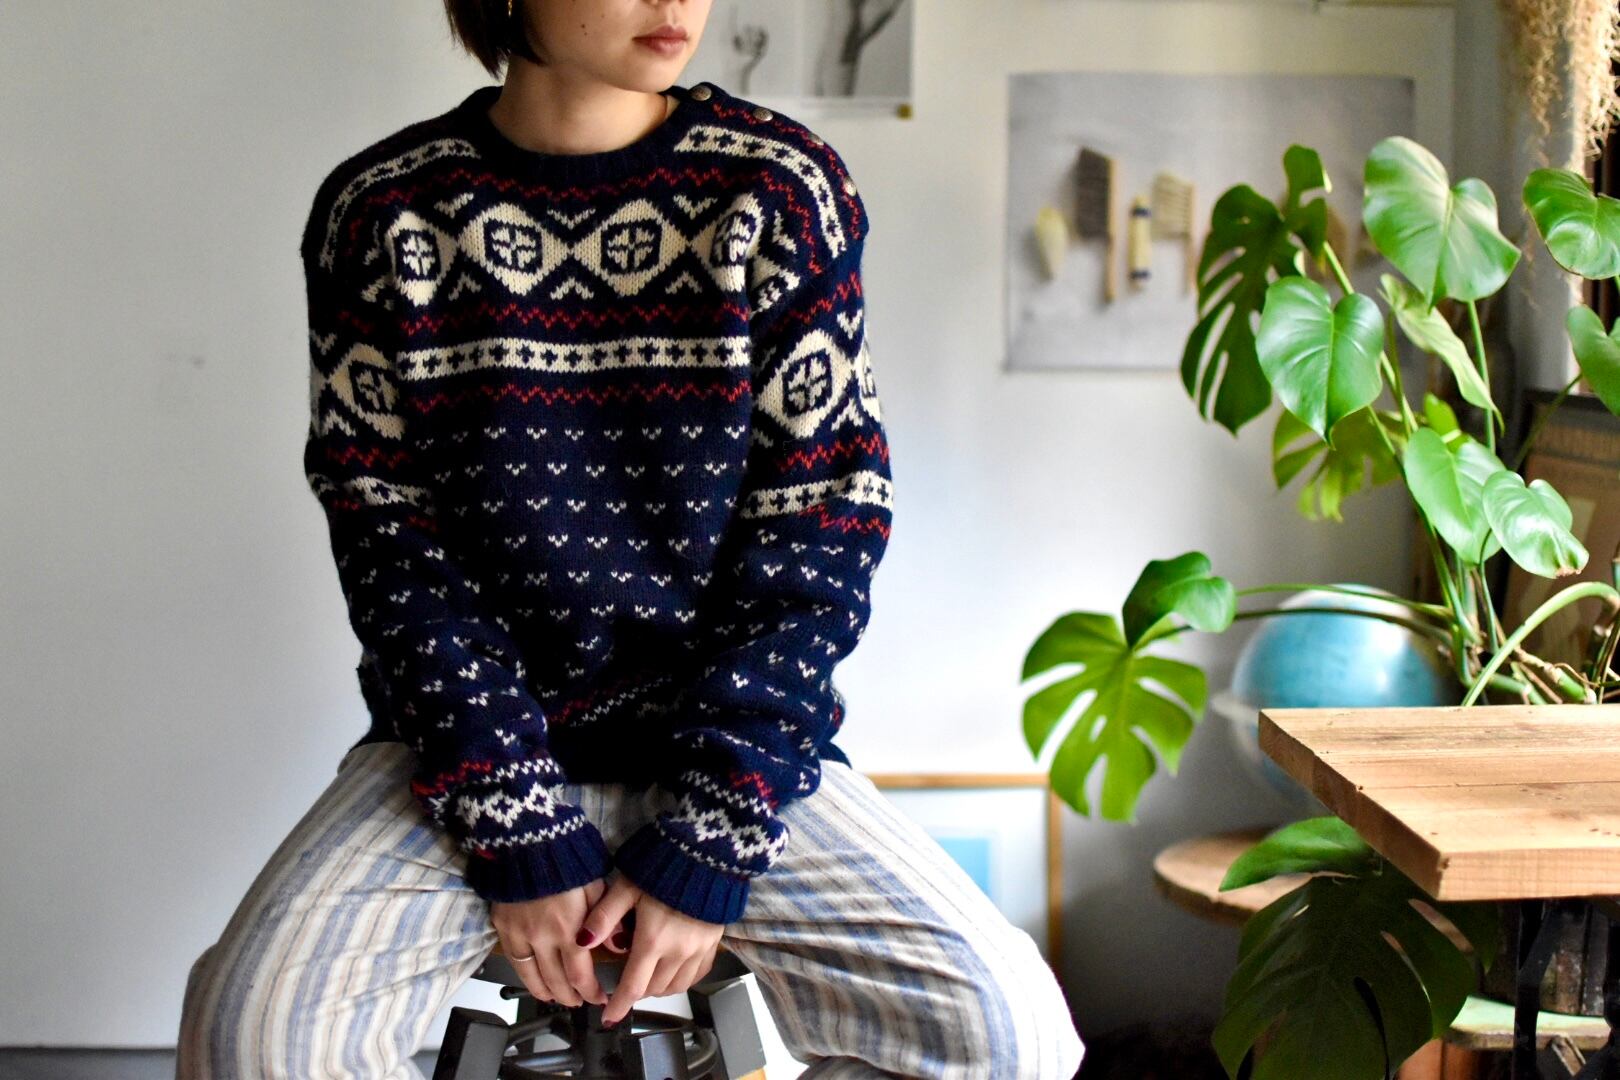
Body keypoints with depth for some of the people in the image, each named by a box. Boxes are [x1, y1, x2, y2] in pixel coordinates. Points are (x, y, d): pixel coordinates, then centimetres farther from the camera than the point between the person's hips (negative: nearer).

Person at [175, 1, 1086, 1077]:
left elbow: (819, 533, -5)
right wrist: (517, 835, -12)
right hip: (474, 740, 0)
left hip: (735, 754, 1)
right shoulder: (383, 211, -1)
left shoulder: (785, 191, -2)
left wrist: (705, 848, -12)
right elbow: (387, 536, -3)